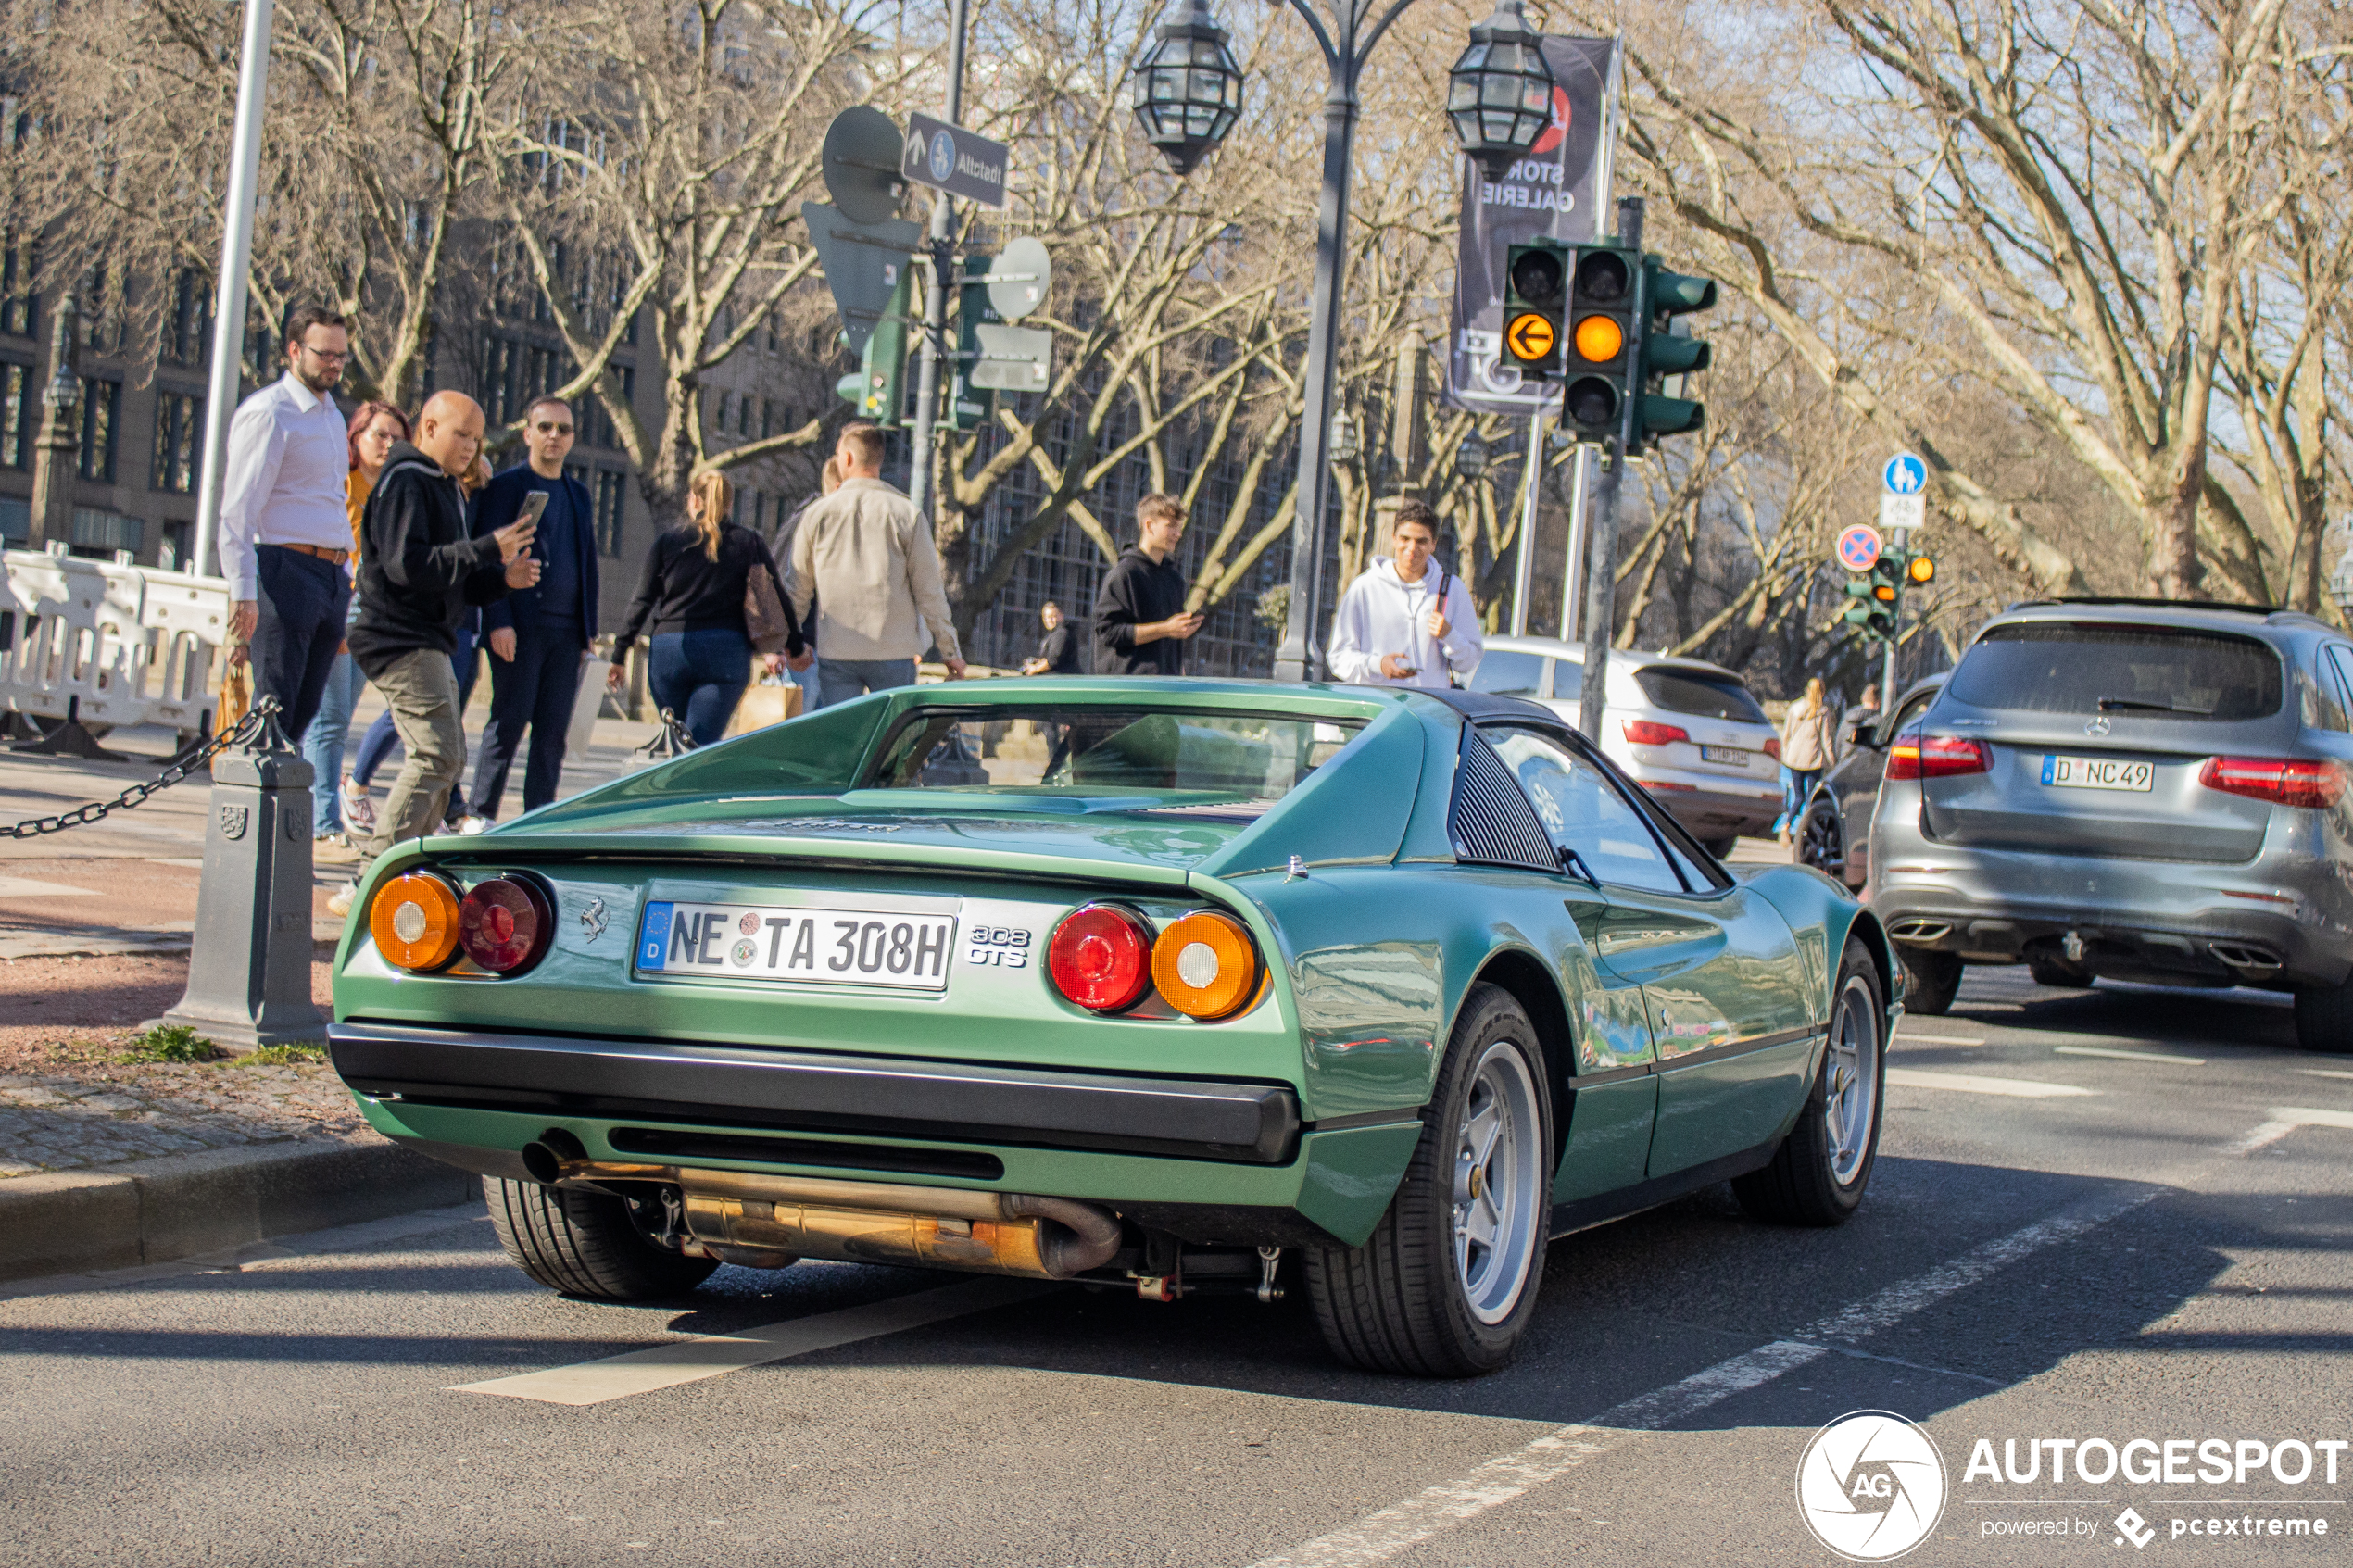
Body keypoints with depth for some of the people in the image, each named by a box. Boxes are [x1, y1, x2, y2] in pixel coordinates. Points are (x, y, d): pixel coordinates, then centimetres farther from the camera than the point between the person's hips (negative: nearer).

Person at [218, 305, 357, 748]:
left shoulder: (331, 414, 21)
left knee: (303, 712, 7)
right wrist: (243, 593, -19)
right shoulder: (268, 413, -6)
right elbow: (238, 509, -12)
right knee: (275, 710, -10)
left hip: (332, 575, 8)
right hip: (286, 568, -8)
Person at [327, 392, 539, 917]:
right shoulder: (405, 482, -11)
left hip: (430, 643, 11)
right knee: (436, 756, -17)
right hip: (403, 641, -11)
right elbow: (407, 565, -23)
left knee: (447, 760, 14)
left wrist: (501, 578, 7)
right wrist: (487, 550, -24)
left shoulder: (447, 488, 21)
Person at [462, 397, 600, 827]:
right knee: (509, 723, -5)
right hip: (520, 628, -5)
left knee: (554, 731, 3)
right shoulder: (505, 487, 1)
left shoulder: (579, 495, 19)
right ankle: (481, 816, 0)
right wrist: (498, 622, -14)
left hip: (567, 630, 5)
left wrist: (589, 629, 14)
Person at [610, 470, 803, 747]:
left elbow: (642, 603, 5)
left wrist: (618, 657, 9)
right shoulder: (750, 543, 8)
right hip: (727, 653, -1)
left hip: (669, 649, 1)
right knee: (701, 745, -6)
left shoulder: (667, 542, 8)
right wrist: (795, 648, 21)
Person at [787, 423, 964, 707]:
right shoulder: (906, 513, -1)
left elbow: (797, 591, 8)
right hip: (894, 651, -1)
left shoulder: (818, 513, 2)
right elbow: (929, 592, -1)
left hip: (835, 653, 1)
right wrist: (951, 651, 8)